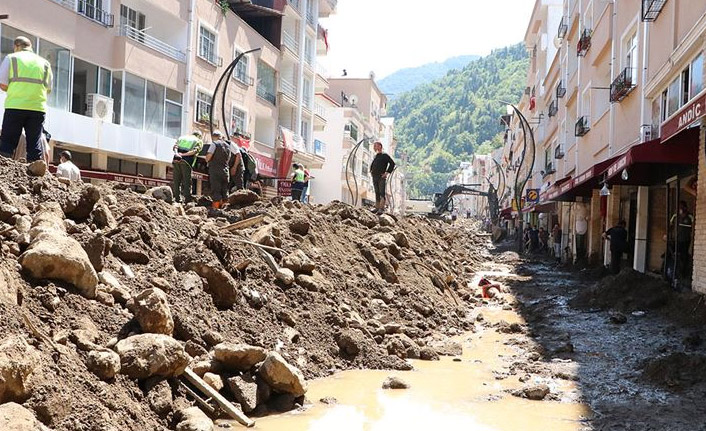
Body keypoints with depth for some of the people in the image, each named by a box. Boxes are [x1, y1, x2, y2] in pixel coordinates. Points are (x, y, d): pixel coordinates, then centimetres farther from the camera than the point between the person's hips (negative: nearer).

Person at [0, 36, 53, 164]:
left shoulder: (11, 58, 7)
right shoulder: (45, 63, 16)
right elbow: (48, 89, 15)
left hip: (15, 107, -2)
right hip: (38, 108, 2)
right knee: (35, 146, 4)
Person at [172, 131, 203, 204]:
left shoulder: (182, 137, 26)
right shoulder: (199, 141, 14)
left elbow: (175, 146, 7)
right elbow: (195, 151, -7)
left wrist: (176, 153, -9)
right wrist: (183, 155, -12)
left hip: (176, 160, 4)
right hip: (186, 162, -4)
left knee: (176, 180, 10)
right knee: (187, 181, 1)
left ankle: (177, 198, 12)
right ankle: (187, 199, -2)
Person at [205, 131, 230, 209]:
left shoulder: (214, 144, -7)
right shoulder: (228, 146, 14)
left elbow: (209, 155, -16)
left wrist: (207, 160, 4)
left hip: (215, 169, -6)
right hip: (225, 170, 6)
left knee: (215, 189, -4)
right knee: (224, 189, 11)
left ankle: (216, 204, -7)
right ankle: (223, 203, 14)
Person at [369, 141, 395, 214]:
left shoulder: (385, 155, -2)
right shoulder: (375, 156, 19)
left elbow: (392, 163, -9)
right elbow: (371, 165, 36)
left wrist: (387, 172, -12)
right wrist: (371, 171, 19)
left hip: (382, 177, -7)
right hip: (374, 177, 7)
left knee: (382, 193, -11)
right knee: (377, 193, 8)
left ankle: (382, 208, -17)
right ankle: (377, 207, 9)